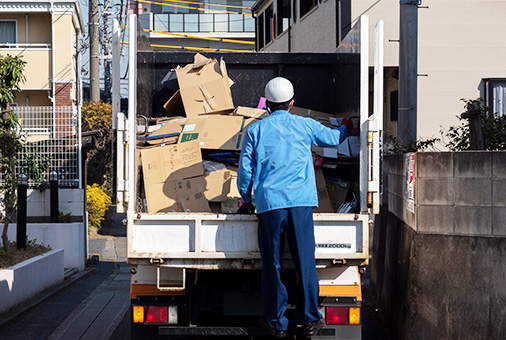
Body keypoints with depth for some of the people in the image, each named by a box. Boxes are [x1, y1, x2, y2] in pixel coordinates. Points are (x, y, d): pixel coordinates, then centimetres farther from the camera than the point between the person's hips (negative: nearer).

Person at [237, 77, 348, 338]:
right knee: (305, 261, 6)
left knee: (272, 264, 7)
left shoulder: (255, 130, 6)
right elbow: (334, 138, 28)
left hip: (269, 202, -1)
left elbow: (245, 169, 7)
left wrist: (246, 201, 21)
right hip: (301, 202, 1)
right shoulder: (305, 126, 10)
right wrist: (345, 128, 51)